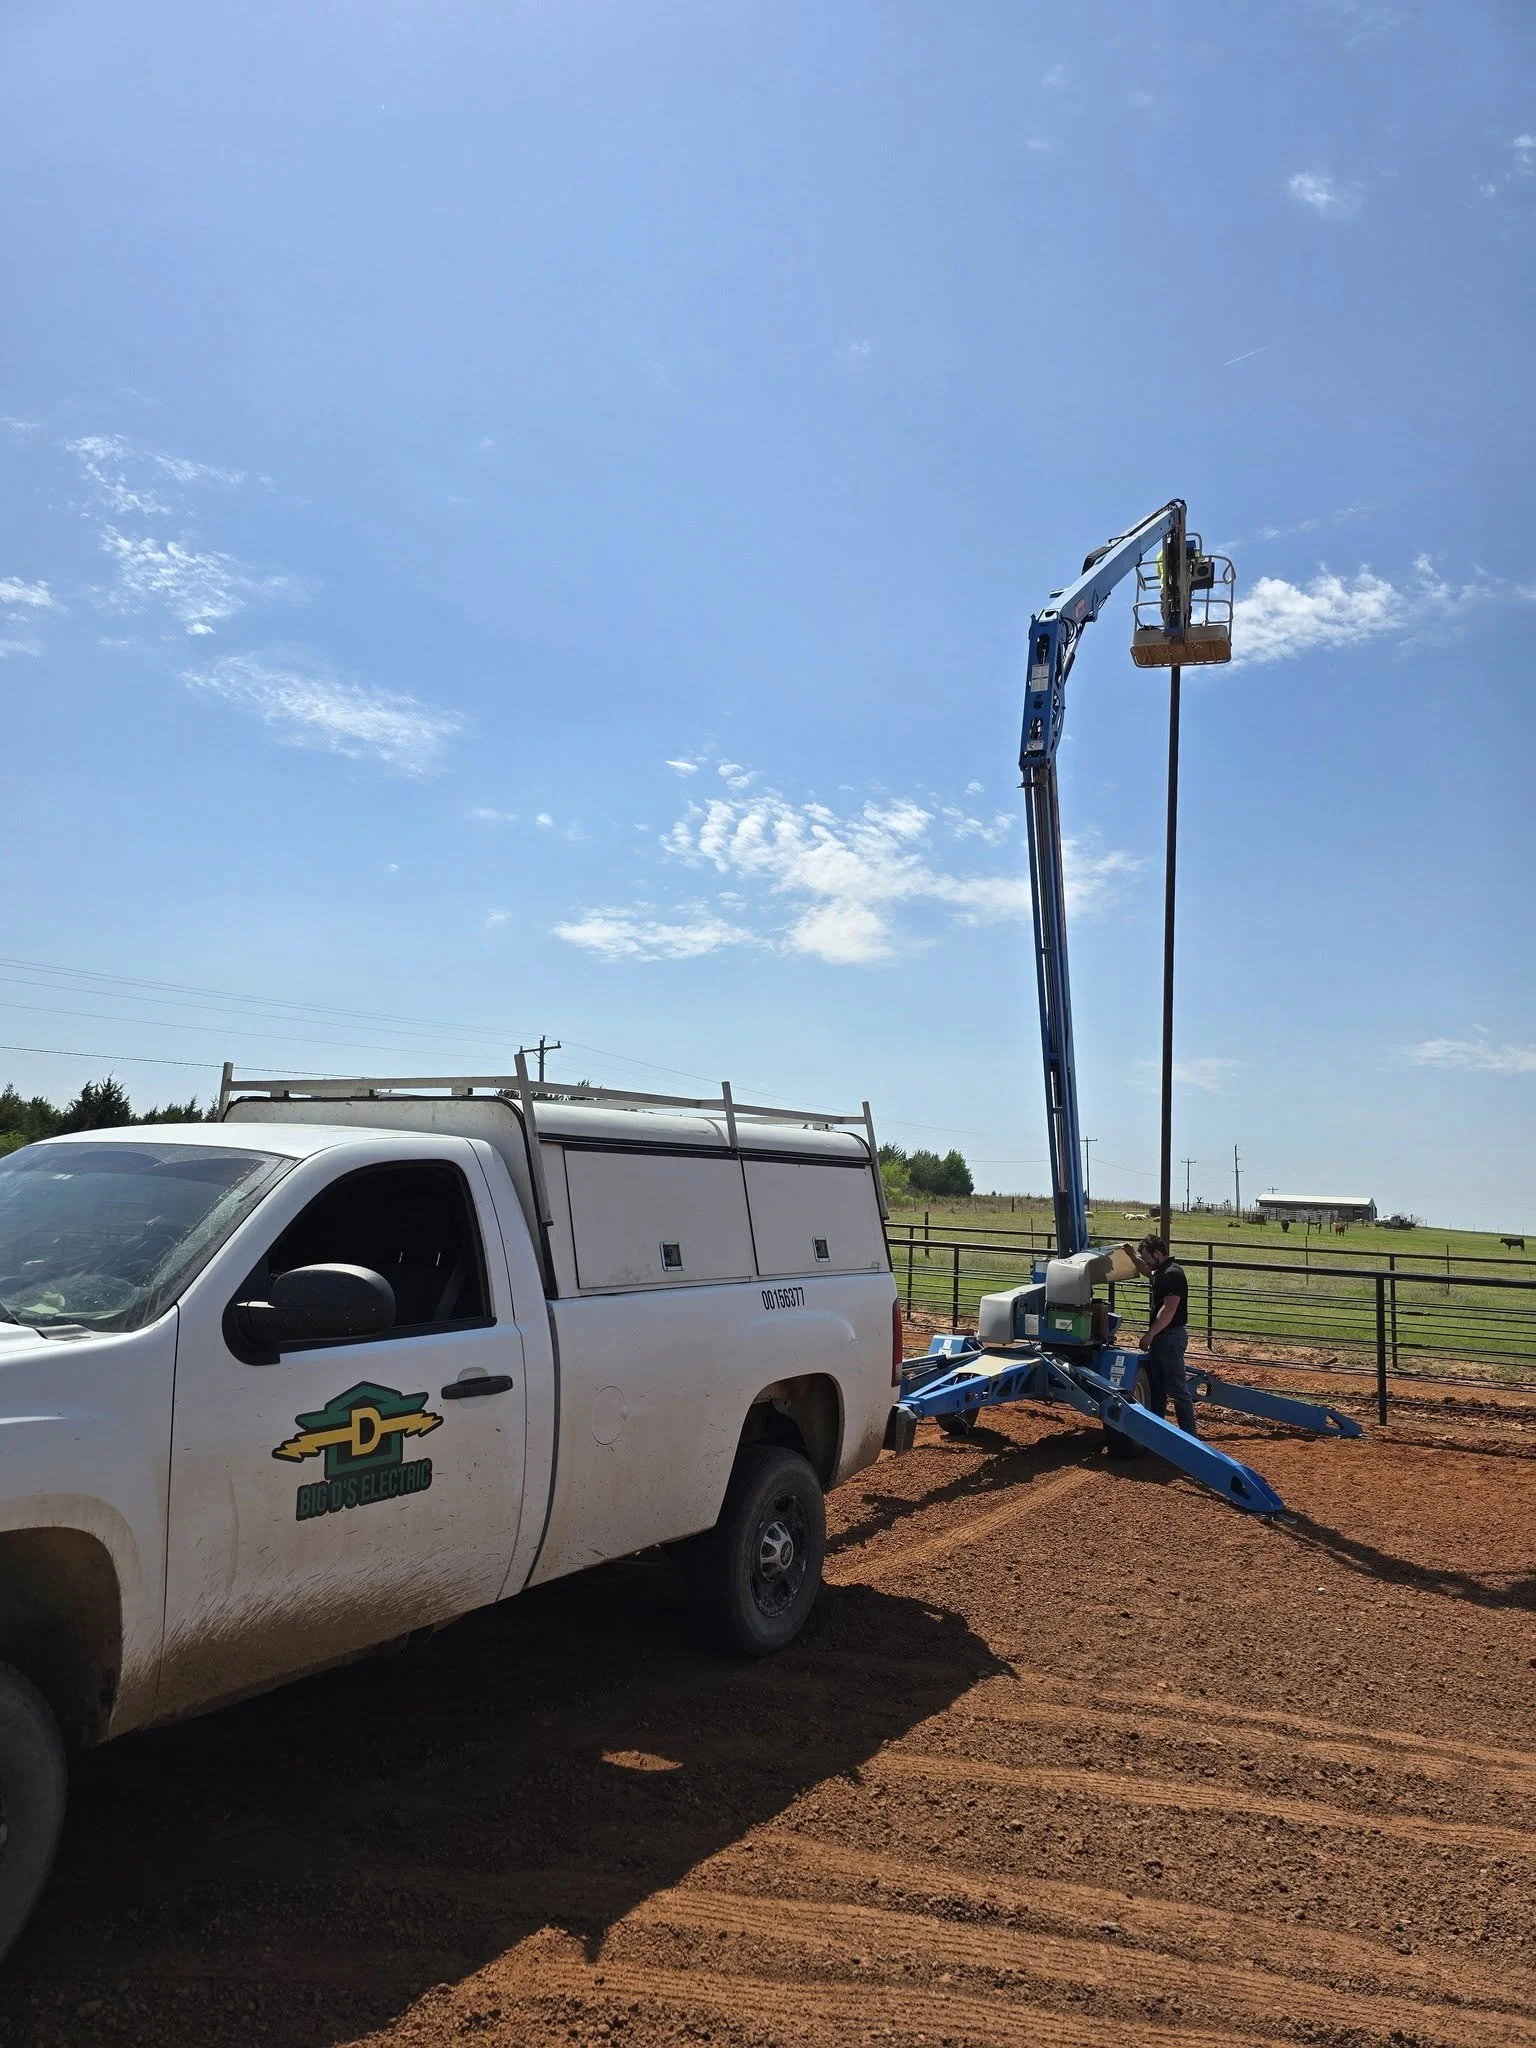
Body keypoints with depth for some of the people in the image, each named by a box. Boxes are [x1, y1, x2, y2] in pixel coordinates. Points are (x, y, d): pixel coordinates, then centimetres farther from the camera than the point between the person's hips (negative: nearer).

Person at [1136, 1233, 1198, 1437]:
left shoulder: (1172, 1274, -18)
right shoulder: (1162, 1272, 12)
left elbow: (1169, 1309, -25)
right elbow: (1150, 1273, 38)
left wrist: (1150, 1334, -22)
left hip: (1171, 1336, -11)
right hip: (1161, 1337, 11)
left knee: (1177, 1388, -7)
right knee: (1156, 1385, 17)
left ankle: (1190, 1435, -4)